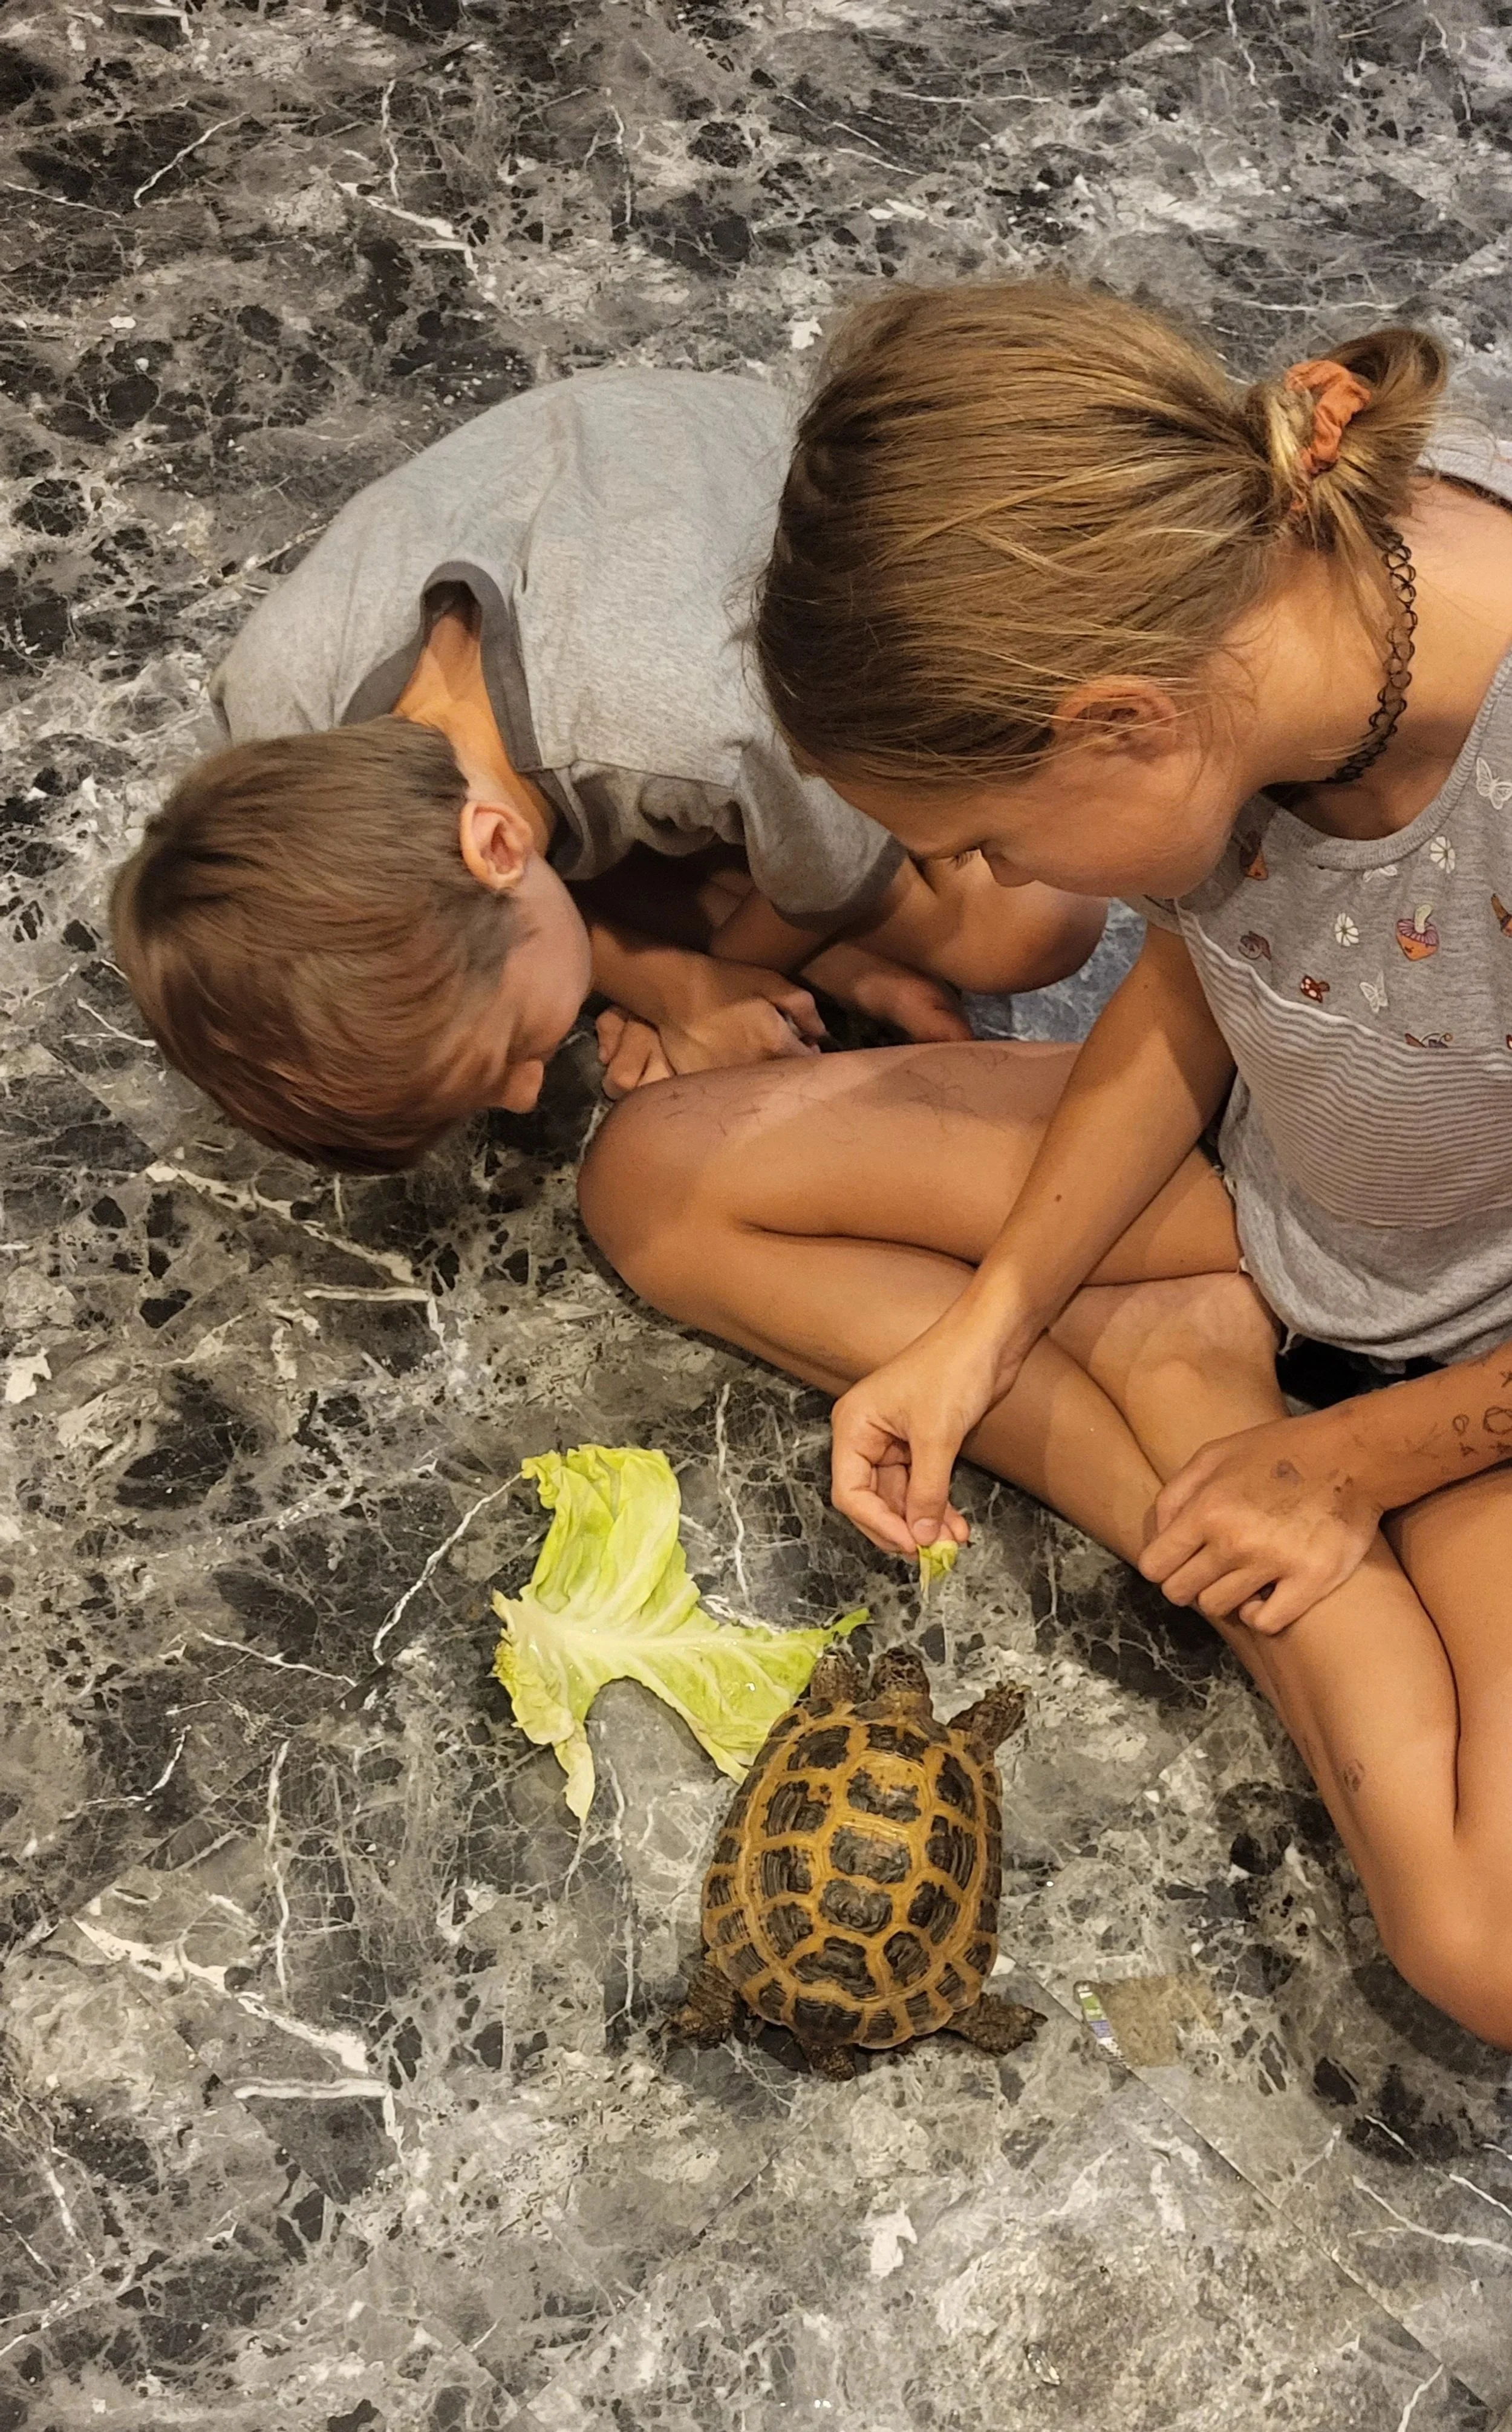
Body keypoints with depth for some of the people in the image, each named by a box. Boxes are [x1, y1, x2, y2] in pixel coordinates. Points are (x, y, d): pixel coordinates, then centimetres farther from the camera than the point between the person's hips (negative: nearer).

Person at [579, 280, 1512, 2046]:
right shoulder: (1223, 580, -20)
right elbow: (1185, 997, -3)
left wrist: (1345, 1462, -11)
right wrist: (983, 1324, -8)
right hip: (1261, 1177, 6)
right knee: (660, 1175, -2)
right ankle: (1169, 1375, -4)